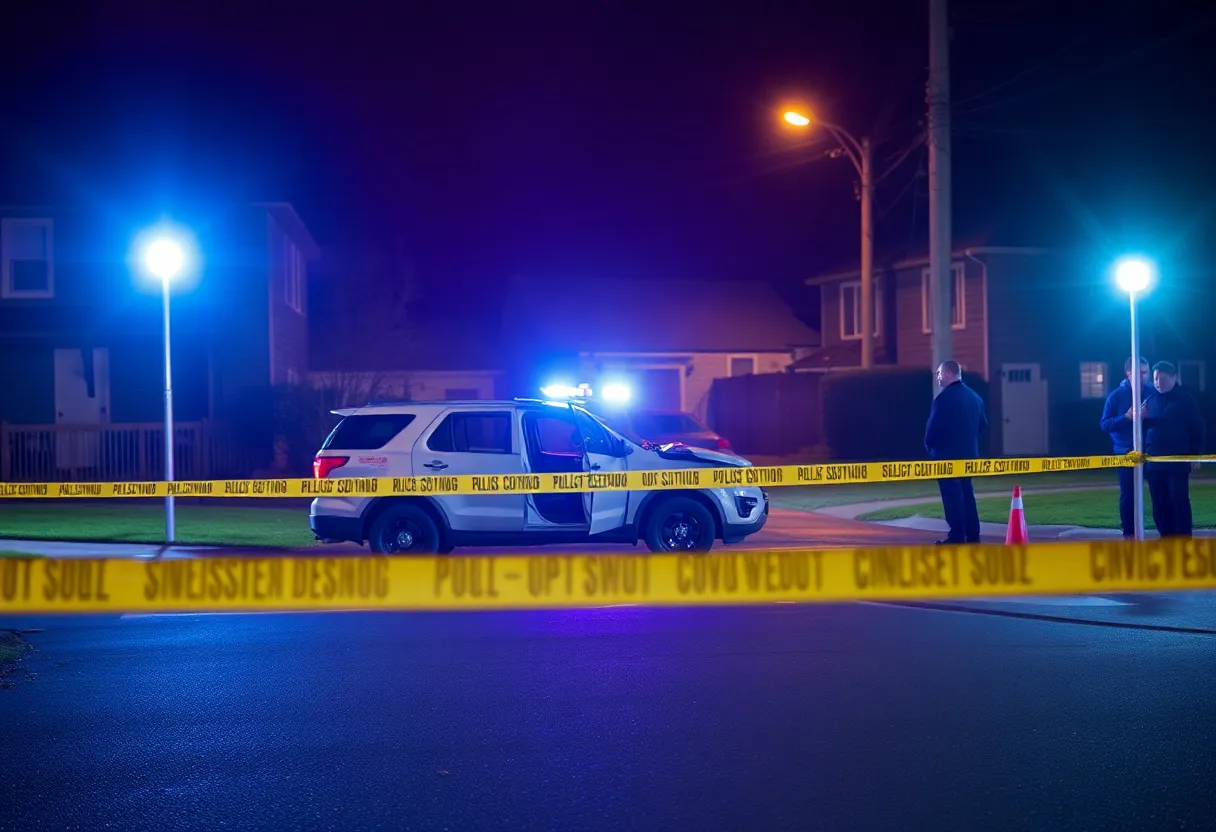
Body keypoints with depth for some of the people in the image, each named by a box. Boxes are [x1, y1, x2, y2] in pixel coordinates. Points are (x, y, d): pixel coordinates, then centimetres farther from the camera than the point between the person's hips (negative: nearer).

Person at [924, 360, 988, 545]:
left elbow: (934, 426, -16)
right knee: (966, 492, 13)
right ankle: (972, 534, 13)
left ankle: (957, 537, -7)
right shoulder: (974, 396, 10)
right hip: (969, 452, 8)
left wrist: (929, 446, 1)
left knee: (952, 494, -5)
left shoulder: (944, 398, -15)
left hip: (947, 453, -8)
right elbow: (983, 424, 14)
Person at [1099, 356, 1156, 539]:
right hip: (1126, 452, -2)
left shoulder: (1154, 393, 3)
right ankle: (1129, 534, 6)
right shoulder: (1116, 396, -2)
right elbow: (1104, 424, -4)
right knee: (1128, 495, 0)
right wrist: (1126, 417, -19)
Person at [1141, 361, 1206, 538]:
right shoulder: (1151, 400, 13)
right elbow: (1144, 428, 17)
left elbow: (1198, 428, -1)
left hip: (1177, 461, -5)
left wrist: (1195, 455, -6)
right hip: (1154, 462, 5)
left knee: (1179, 501, -5)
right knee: (1159, 504, 6)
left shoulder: (1185, 398, 0)